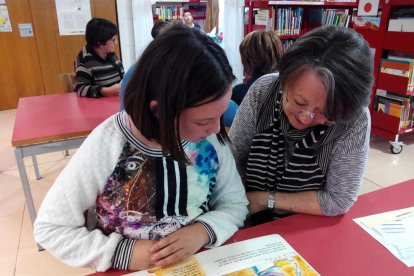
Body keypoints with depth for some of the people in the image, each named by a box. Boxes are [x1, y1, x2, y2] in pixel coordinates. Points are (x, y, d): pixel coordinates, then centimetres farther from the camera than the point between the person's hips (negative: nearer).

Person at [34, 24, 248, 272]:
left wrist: (204, 230, -20)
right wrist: (121, 253, -20)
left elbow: (236, 203, -2)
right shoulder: (104, 148, -21)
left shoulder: (210, 136, -12)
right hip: (132, 269, -1)